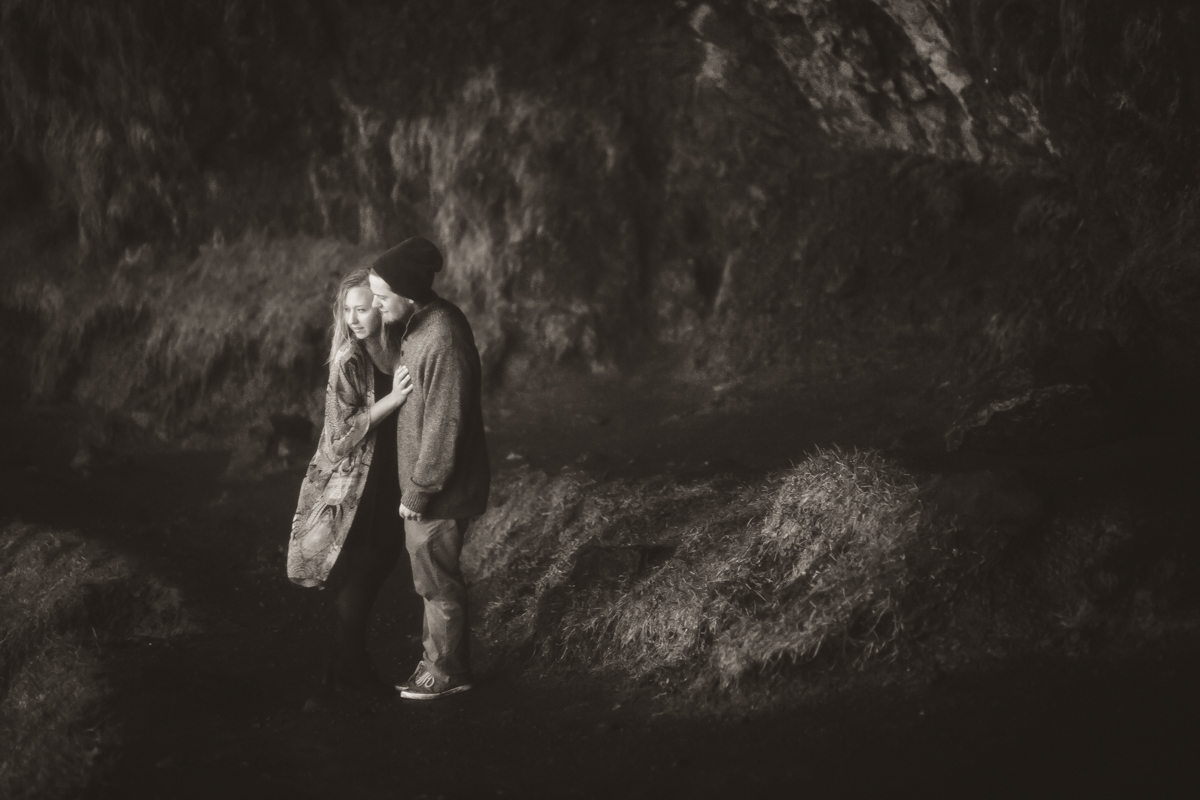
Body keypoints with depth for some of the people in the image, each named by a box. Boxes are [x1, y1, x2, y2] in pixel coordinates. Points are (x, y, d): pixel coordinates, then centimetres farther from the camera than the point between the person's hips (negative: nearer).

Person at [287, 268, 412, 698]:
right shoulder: (349, 361, -16)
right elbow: (343, 433, -20)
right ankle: (351, 674, 14)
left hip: (387, 484, 7)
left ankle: (347, 666, 29)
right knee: (355, 579, 2)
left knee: (375, 569, 15)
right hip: (351, 489, -6)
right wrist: (394, 398, -26)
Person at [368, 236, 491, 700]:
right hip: (423, 479, 9)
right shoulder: (420, 324, 3)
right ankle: (438, 659, 32)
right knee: (432, 576, 19)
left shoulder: (443, 341, -27)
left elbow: (444, 427, -25)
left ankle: (448, 672, 19)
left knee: (437, 580, 5)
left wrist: (419, 491, -18)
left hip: (439, 488, -9)